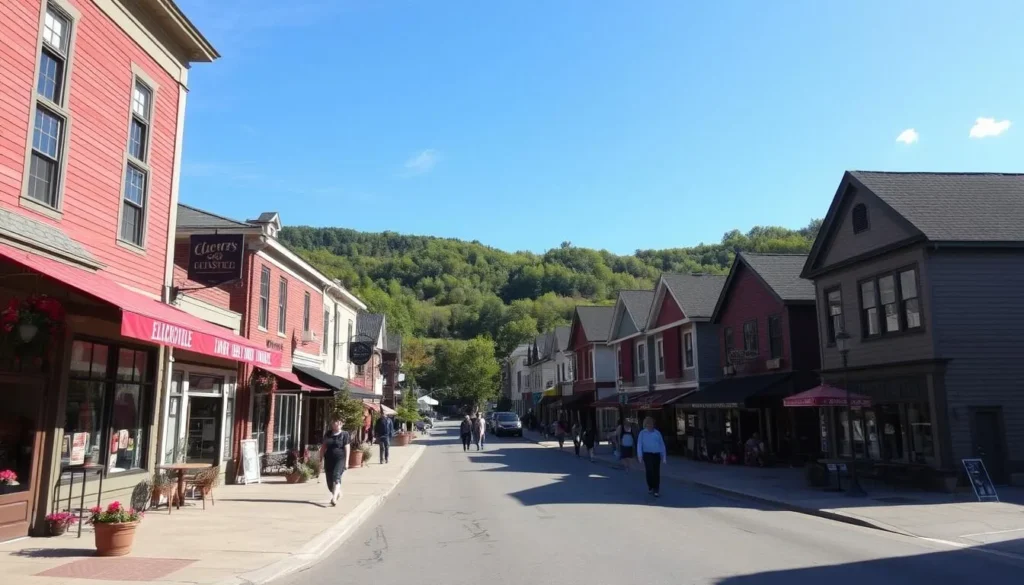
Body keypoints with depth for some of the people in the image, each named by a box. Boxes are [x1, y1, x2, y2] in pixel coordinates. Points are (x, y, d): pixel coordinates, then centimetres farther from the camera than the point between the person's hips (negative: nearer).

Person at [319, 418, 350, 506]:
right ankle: (339, 493, 32)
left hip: (340, 459, -5)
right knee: (330, 481, 6)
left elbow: (347, 448, -3)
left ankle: (334, 498, -30)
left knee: (336, 476, -22)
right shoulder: (328, 434, 11)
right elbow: (323, 447, 15)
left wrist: (346, 462, -8)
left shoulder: (344, 434, -1)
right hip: (329, 459, 5)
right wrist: (321, 459, 10)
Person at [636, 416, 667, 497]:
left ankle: (656, 490, 9)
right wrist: (639, 455, -18)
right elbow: (639, 444, -4)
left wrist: (664, 457, 9)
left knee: (656, 473, 0)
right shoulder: (642, 433, 6)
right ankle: (650, 487, 11)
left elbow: (662, 445, 13)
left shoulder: (657, 433, 12)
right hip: (647, 454, -2)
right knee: (650, 471, -12)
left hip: (657, 455, 2)